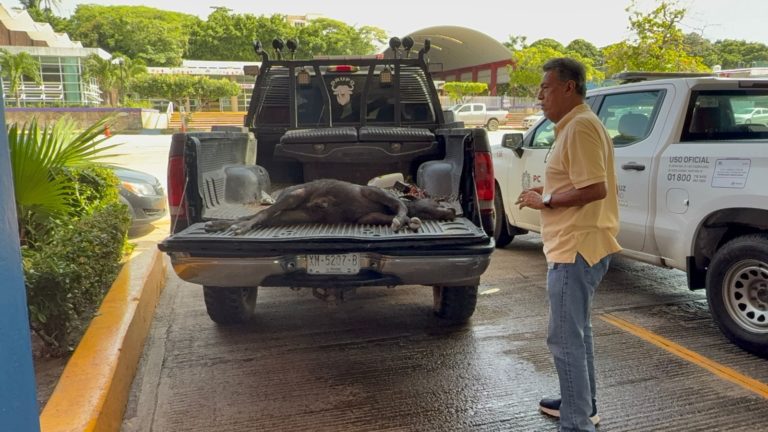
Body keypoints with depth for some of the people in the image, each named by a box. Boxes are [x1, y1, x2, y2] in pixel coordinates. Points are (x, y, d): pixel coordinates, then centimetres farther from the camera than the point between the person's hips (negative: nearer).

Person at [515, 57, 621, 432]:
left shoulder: (581, 126, -17)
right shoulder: (573, 125, 16)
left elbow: (595, 189, -26)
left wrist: (546, 201, -15)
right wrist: (548, 194, 10)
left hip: (576, 248, -11)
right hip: (576, 245, 11)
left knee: (565, 338, -5)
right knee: (577, 331, 21)